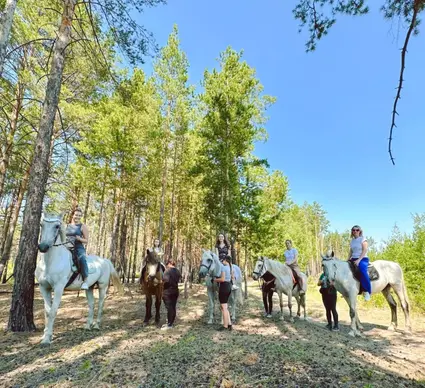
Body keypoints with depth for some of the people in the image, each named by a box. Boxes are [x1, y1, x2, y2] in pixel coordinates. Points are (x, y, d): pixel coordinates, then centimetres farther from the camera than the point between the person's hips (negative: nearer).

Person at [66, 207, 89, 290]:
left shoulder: (83, 226, 2)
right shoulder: (67, 226, 15)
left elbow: (86, 240, 0)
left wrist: (79, 238, -19)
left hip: (78, 248, -6)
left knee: (82, 259, -35)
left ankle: (85, 281, -30)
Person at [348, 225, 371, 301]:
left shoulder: (363, 239, -4)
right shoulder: (352, 240, 14)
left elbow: (364, 251, -12)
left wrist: (358, 260, -21)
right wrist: (348, 260, 4)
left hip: (362, 259, -7)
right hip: (353, 259, 7)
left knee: (362, 270, -33)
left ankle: (367, 291, -23)